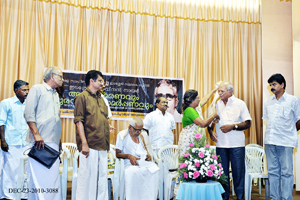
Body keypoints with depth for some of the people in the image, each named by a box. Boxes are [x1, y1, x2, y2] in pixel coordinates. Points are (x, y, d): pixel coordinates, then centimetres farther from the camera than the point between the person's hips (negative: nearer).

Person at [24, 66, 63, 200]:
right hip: (40, 141, -7)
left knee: (53, 174, 5)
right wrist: (36, 134, -16)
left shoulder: (56, 95, 22)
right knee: (39, 175, -8)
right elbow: (29, 114, -8)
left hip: (53, 141, 7)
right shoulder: (37, 89, 1)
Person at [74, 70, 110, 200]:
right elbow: (79, 121, -10)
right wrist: (84, 144, -16)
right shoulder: (82, 97, -3)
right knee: (87, 176, -2)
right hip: (90, 145, -7)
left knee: (102, 177, 10)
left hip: (102, 146, 7)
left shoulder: (101, 99, 19)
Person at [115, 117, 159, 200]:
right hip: (130, 164, -4)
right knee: (132, 172, -40)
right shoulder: (122, 135, 7)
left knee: (155, 170, -30)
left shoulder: (141, 136, 22)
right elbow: (117, 153, 3)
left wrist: (148, 155, 4)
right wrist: (129, 156, -16)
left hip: (145, 162, 4)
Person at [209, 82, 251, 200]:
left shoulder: (240, 104, 1)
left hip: (236, 144, -3)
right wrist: (210, 132, 2)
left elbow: (248, 123, -2)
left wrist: (233, 126, -14)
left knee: (238, 171, 1)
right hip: (220, 144, 3)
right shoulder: (216, 104, 10)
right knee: (222, 171, 8)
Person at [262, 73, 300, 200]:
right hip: (270, 142, 5)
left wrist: (289, 133, 11)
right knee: (272, 171, 9)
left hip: (286, 142, -4)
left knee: (286, 172, -2)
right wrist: (273, 133, 11)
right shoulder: (268, 102, 13)